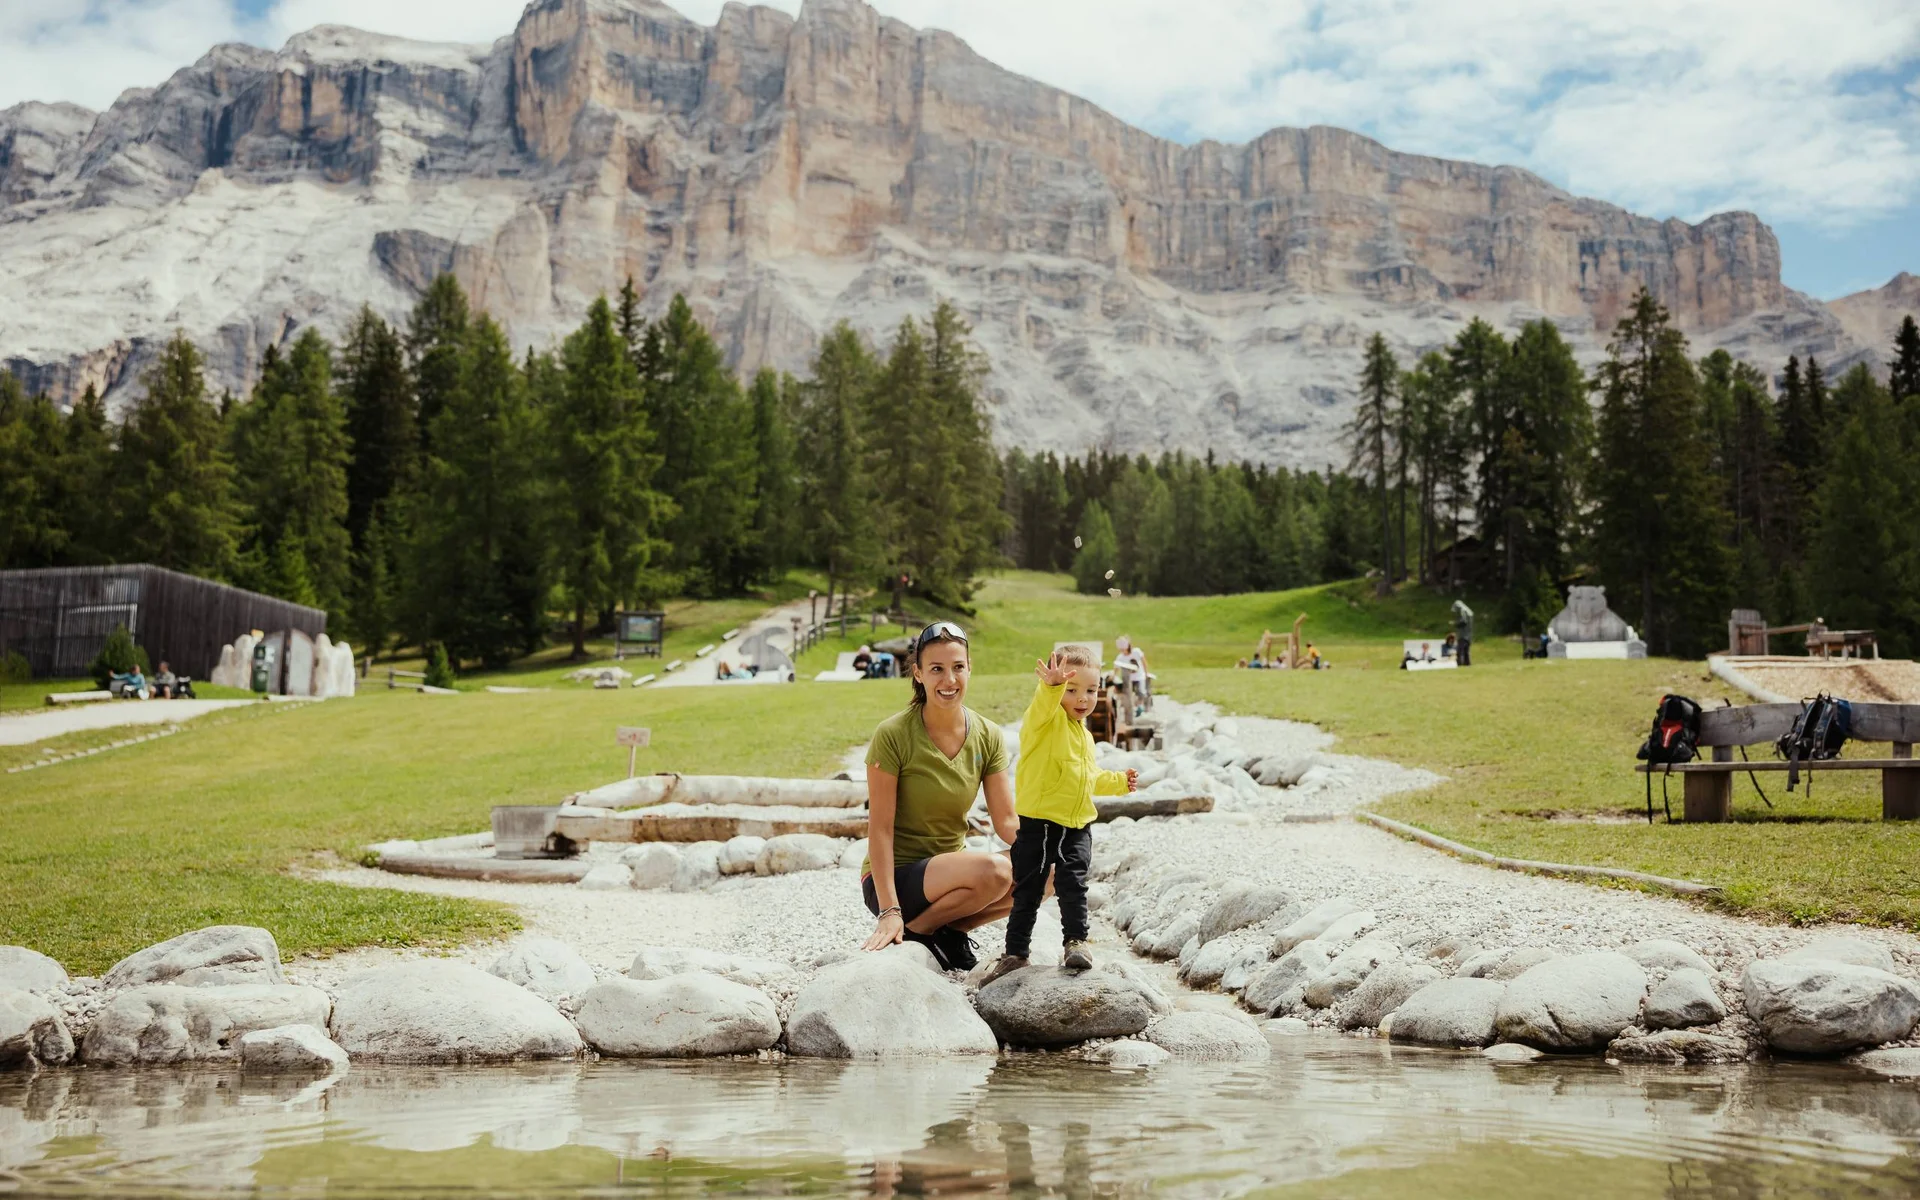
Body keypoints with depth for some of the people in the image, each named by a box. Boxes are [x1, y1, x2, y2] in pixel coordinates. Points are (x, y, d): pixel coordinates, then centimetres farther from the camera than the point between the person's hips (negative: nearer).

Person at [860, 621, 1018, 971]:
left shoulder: (988, 736, 0)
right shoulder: (892, 735, -16)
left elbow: (1007, 822, -1)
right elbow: (880, 828, -16)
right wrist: (889, 911, -22)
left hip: (949, 869, 6)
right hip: (896, 876, -6)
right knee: (993, 870, -31)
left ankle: (951, 928, 2)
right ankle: (916, 929, -7)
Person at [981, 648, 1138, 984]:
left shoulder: (1084, 736, 17)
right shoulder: (1044, 721, -8)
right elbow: (1044, 704, -34)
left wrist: (1119, 782, 21)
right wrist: (1052, 686, -55)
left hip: (1077, 827, 5)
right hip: (1037, 822, -5)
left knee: (1072, 884, -10)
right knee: (1028, 890, 2)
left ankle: (1076, 942, 4)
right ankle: (1015, 952, 13)